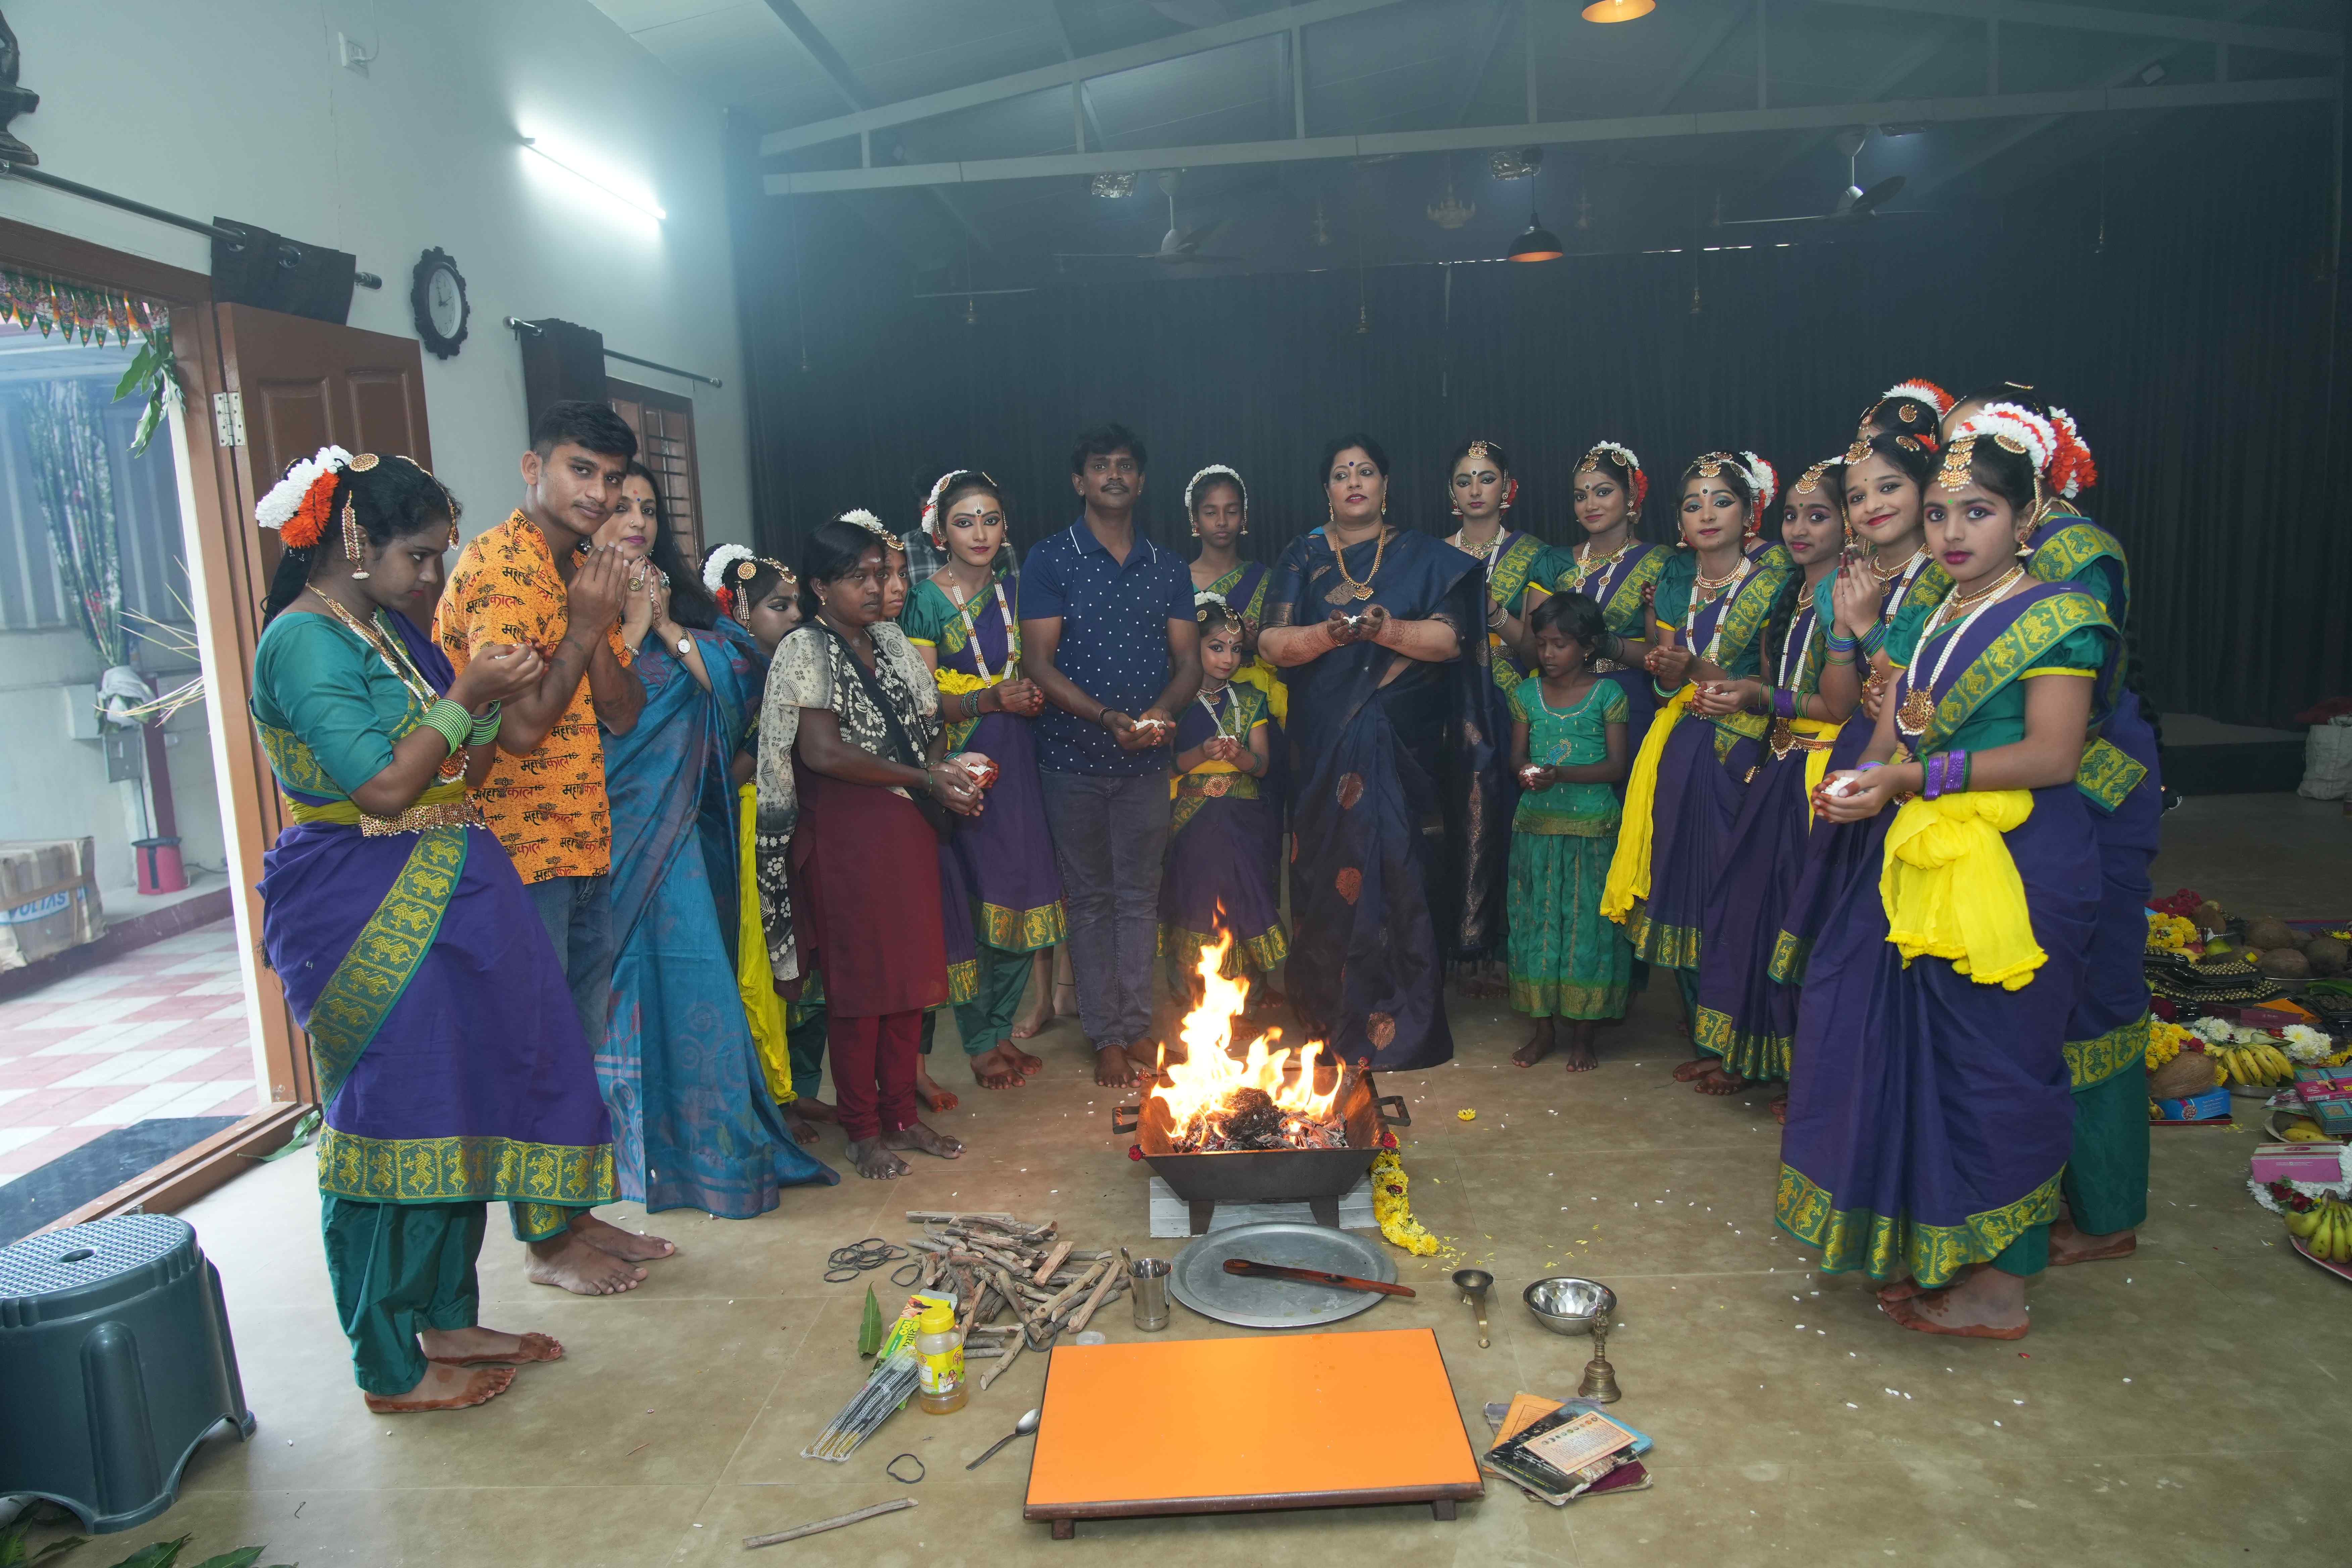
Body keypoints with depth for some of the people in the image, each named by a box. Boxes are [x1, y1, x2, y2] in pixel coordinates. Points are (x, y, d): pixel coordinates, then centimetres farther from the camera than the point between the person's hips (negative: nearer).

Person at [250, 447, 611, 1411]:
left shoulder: (392, 628, 13)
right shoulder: (305, 642, -14)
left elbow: (461, 774, 13)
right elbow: (381, 786, -21)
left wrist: (496, 701, -2)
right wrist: (464, 694, -15)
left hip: (443, 901, 9)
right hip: (368, 919, -9)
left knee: (457, 1111, 14)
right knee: (389, 1126, 0)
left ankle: (449, 1321, 29)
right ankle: (390, 1368, 15)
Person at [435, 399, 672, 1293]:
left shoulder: (583, 571, 13)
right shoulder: (501, 565, -15)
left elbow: (624, 714, 7)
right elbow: (519, 725, -22)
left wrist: (600, 630, -7)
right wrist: (585, 629, -16)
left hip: (584, 842, 9)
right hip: (519, 847, -9)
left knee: (581, 1043, 16)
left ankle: (576, 1213, 29)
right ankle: (548, 1242, 16)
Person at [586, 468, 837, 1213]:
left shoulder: (685, 601, 13)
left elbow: (740, 680, 1)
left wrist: (667, 625, -7)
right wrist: (629, 625, -13)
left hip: (681, 827, 5)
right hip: (609, 831, -4)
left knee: (693, 970, 7)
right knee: (626, 978, -1)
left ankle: (708, 1141, 19)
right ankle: (632, 1147, 11)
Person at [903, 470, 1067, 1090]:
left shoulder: (1015, 590, 11)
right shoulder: (926, 599, -4)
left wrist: (1035, 696, -1)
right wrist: (992, 699, -20)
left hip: (1017, 761, 5)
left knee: (1021, 894, 6)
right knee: (970, 902, -2)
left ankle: (1002, 1027, 22)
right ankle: (978, 1044, 13)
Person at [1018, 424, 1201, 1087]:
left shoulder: (1168, 568, 11)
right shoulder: (1051, 561, -1)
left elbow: (1189, 661, 9)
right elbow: (1039, 663, -8)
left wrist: (1163, 710, -13)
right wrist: (1108, 719, -19)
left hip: (1147, 760, 3)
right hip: (1076, 758, -3)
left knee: (1140, 895, 8)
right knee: (1091, 898, 5)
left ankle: (1136, 1025, 18)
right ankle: (1106, 1036, 13)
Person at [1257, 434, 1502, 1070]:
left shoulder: (1424, 558, 9)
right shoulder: (1303, 557, 12)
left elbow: (1451, 639, -3)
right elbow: (1272, 643, 1)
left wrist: (1388, 629, -19)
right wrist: (1328, 634, -17)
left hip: (1406, 747, -1)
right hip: (1326, 747, 1)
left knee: (1397, 870, -6)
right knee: (1329, 870, -1)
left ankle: (1401, 1028, 4)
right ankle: (1331, 1018, 11)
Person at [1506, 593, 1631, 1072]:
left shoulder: (1607, 695, -3)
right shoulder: (1528, 693, 7)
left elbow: (1616, 765, -8)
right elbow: (1517, 754, 7)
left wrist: (1561, 774, -21)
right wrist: (1524, 772, -17)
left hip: (1591, 829, -3)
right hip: (1536, 825, 3)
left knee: (1586, 924, 2)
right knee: (1537, 921, 6)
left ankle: (1582, 1033, 14)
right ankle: (1543, 1027, 18)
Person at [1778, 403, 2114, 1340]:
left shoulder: (2055, 617, -8)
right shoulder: (1937, 622, 16)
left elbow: (2052, 756, -16)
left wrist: (1916, 777, -19)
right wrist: (1866, 780, -5)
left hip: (2020, 870, -8)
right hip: (1932, 865, 8)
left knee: (1995, 1067, -1)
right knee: (1910, 1049, 11)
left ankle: (1999, 1287, 13)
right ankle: (1933, 1252, 26)